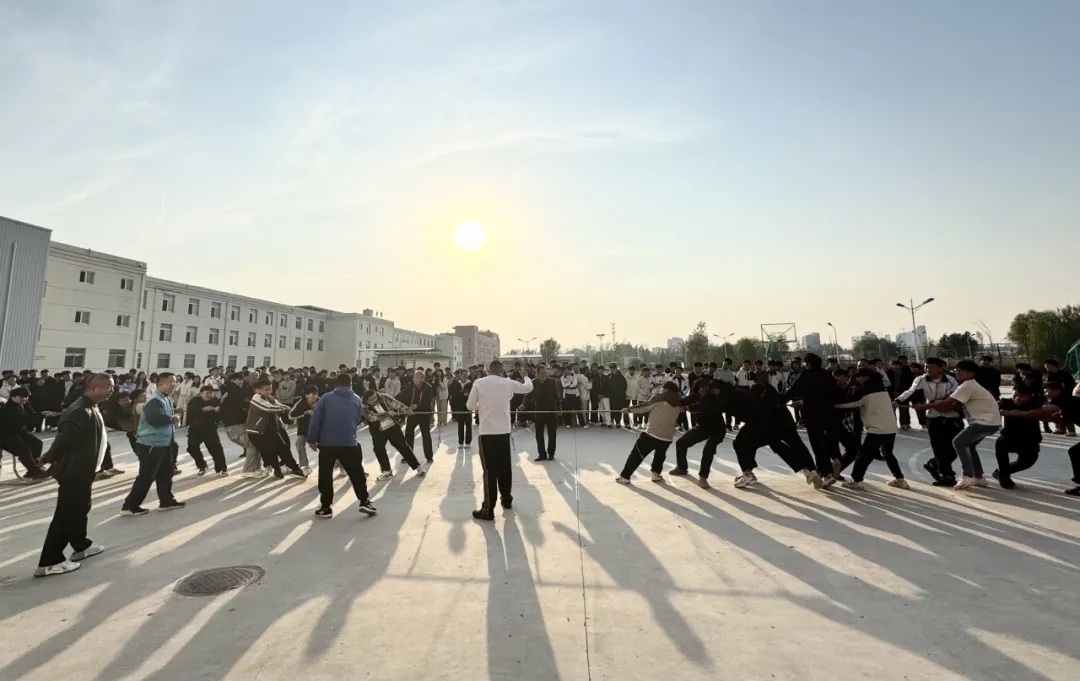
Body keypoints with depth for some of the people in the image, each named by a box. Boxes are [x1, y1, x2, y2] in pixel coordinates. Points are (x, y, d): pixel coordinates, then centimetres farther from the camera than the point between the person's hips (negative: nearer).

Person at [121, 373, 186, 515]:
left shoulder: (166, 399, 13)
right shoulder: (154, 401, -19)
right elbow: (155, 419, -32)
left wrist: (173, 419, 3)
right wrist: (172, 418, -17)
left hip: (163, 444, 10)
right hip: (151, 446, -10)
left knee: (166, 474, 16)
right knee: (146, 477, -2)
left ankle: (166, 501, 26)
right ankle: (130, 507, 8)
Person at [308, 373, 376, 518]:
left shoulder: (326, 398, -1)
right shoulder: (357, 399, 5)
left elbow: (315, 420, -3)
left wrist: (312, 439, 6)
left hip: (327, 444, -1)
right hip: (349, 443, 1)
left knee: (325, 476, 13)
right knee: (357, 474, 13)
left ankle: (326, 507, 18)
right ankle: (365, 502, 12)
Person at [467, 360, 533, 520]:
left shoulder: (479, 383, -5)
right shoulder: (508, 383, 2)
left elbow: (470, 406, 2)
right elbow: (529, 387, 17)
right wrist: (527, 377, 38)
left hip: (487, 432, -3)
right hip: (504, 431, 3)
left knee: (490, 470, -1)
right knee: (504, 466, 18)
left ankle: (488, 509, 1)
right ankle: (507, 499, 33)